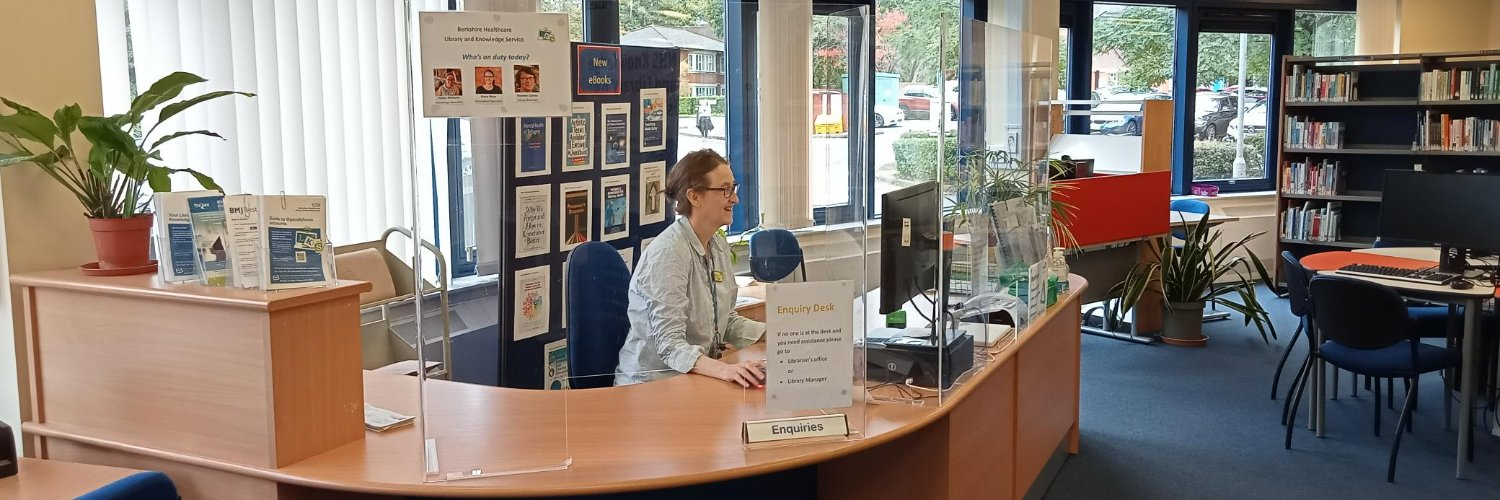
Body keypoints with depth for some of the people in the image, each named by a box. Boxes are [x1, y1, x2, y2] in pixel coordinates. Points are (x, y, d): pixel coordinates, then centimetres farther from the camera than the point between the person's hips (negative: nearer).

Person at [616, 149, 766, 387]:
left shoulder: (719, 246, 9)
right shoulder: (668, 253, -18)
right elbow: (669, 344, -24)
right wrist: (723, 369, -40)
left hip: (698, 377, 8)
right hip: (653, 384, -8)